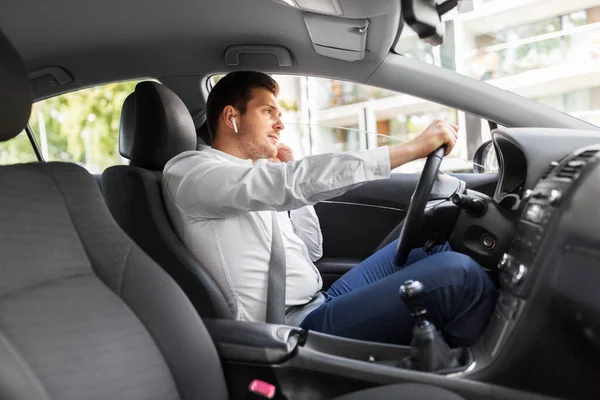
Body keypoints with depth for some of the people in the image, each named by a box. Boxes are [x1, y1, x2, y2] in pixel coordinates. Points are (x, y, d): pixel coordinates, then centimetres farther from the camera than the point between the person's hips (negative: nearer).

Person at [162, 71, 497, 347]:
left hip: (318, 305, 9)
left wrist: (289, 181, 11)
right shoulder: (189, 171, -9)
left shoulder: (256, 181, 18)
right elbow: (296, 182, -24)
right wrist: (413, 147, -20)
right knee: (460, 276, -20)